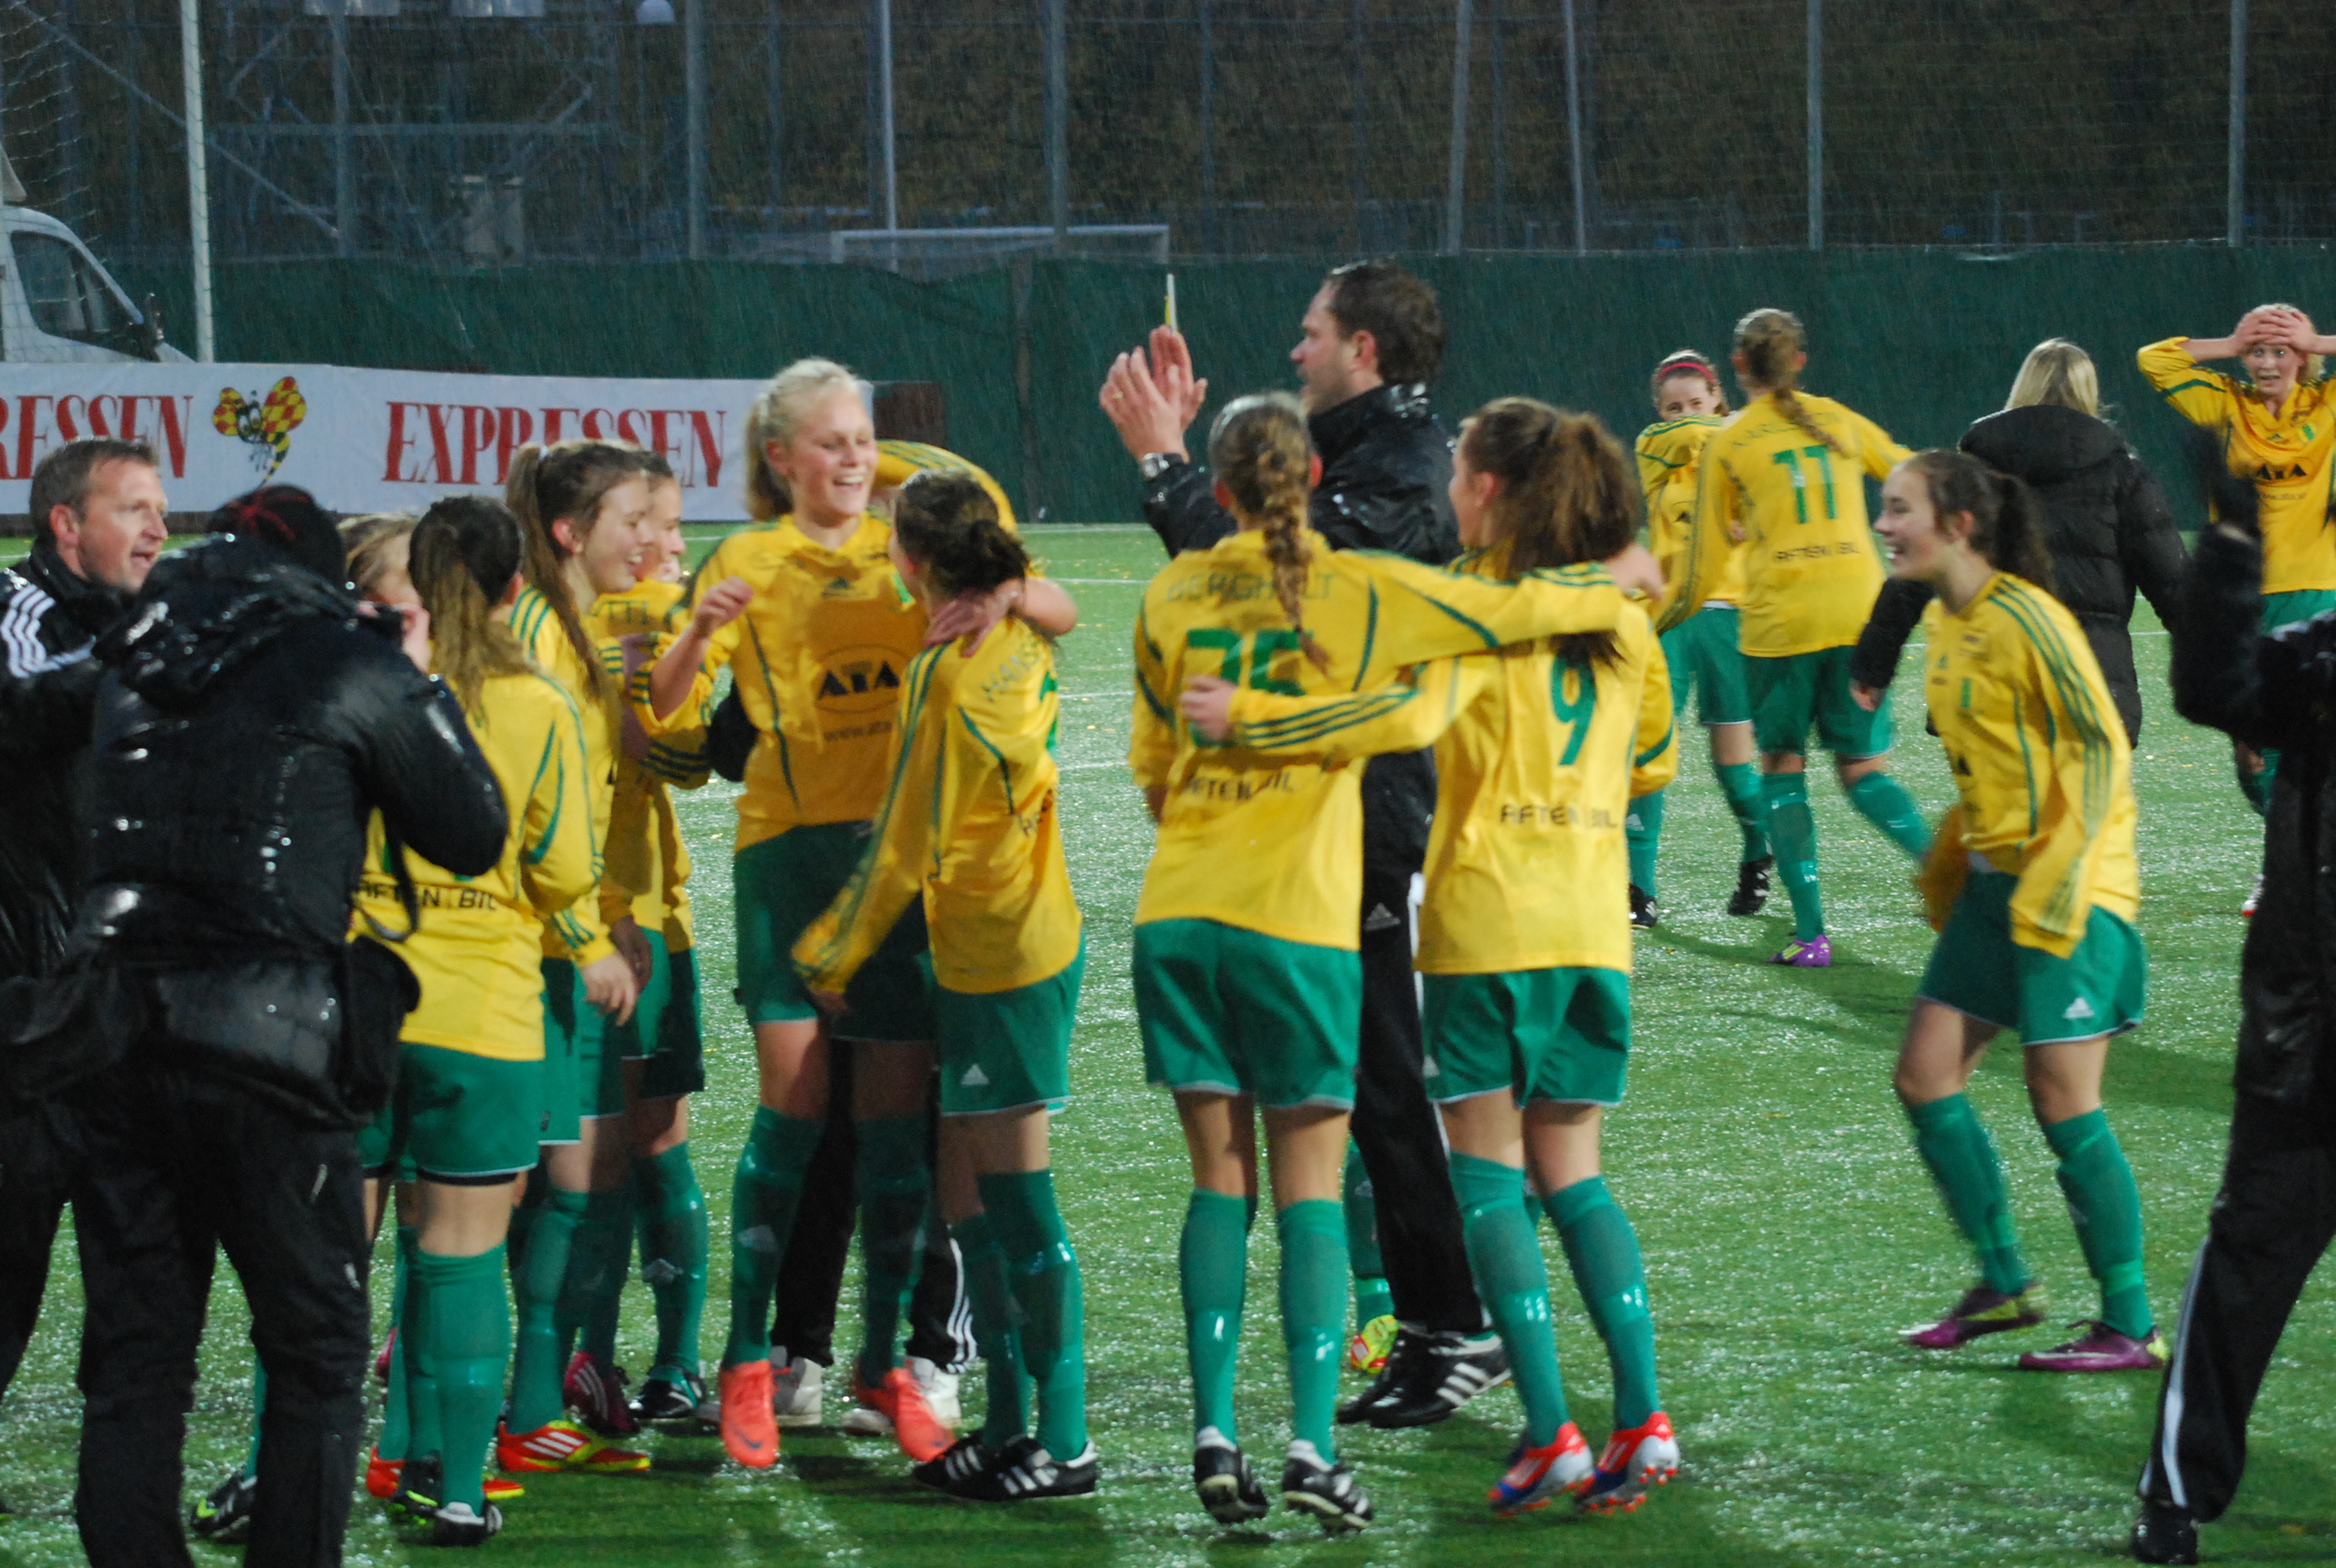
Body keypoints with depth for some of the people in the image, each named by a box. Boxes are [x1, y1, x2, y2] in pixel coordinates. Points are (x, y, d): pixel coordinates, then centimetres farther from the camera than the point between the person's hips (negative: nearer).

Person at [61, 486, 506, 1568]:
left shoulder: (134, 664, 15)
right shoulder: (351, 665, 1)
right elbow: (473, 836, 6)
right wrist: (423, 689, 20)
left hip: (114, 1028, 5)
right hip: (270, 1038, -4)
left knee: (133, 1355, 10)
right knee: (317, 1353, 5)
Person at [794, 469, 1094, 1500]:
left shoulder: (946, 677, -19)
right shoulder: (1025, 638, 4)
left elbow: (905, 847, -14)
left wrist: (832, 953, -2)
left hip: (997, 962, -9)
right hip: (1035, 938, 9)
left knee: (1015, 1200, -4)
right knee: (969, 1199, 13)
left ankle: (1064, 1442, 0)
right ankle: (1007, 1423, 18)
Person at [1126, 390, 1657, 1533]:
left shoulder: (1173, 593, 8)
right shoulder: (1359, 590, -3)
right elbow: (1515, 610, -1)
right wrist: (1620, 584, 18)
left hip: (1180, 912, 3)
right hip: (1300, 921, -3)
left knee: (1219, 1181, 9)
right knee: (1309, 1186, 2)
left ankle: (1215, 1436, 2)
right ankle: (1311, 1446, -7)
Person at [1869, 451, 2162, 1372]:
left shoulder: (2023, 620, -17)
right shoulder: (1944, 621, 10)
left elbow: (2100, 746, -17)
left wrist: (2057, 881, -20)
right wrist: (1950, 864, 17)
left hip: (2065, 891, -9)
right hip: (1994, 881, 9)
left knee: (2063, 1104, -5)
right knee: (1926, 1078, 8)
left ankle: (2130, 1328, 4)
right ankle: (2003, 1283, 21)